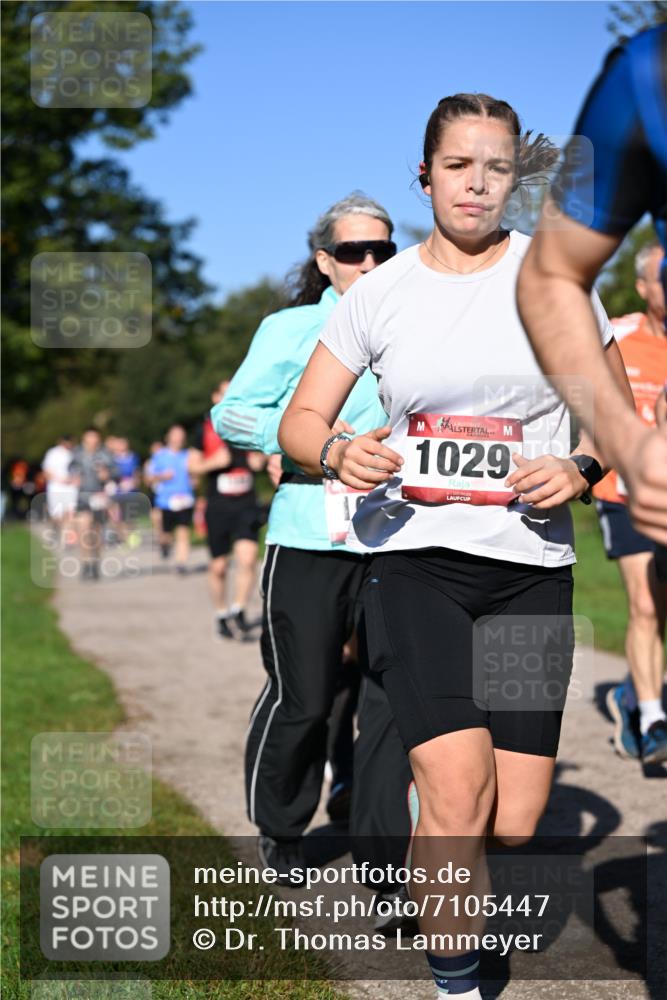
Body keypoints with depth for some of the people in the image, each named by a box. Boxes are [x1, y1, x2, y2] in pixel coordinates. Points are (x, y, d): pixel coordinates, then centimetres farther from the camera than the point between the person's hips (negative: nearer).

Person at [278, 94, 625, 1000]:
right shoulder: (379, 293, 6)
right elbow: (299, 421, 9)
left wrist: (580, 469, -10)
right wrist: (338, 453, -13)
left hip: (531, 567, 1)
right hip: (415, 558, -1)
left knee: (514, 827, -2)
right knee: (458, 781, -23)